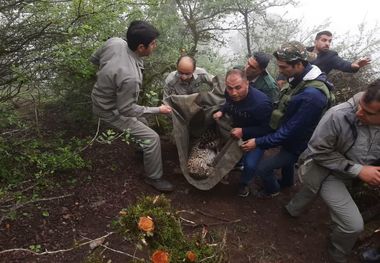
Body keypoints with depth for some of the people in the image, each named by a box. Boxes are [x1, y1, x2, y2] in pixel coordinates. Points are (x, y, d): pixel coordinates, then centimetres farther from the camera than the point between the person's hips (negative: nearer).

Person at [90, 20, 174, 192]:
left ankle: (142, 148, 53)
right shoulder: (129, 77, -41)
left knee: (142, 122, 28)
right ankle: (154, 178, 15)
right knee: (152, 139, -5)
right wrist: (158, 110, -18)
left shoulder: (114, 42, -18)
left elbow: (94, 59, 1)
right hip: (112, 111, -8)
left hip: (103, 98, 9)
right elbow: (126, 110, -26)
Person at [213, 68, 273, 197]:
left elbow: (267, 129, -27)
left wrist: (244, 132, -33)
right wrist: (222, 111, -14)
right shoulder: (230, 93, -20)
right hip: (237, 129, 5)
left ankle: (244, 183, 18)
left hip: (256, 137, -5)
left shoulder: (261, 102, -38)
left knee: (250, 164, -15)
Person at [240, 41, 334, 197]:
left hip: (296, 145, -8)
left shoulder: (312, 95, -37)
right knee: (286, 159, 31)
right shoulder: (300, 79, -8)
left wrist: (259, 143, -28)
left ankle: (272, 190, 28)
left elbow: (291, 130, -32)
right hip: (290, 138, 9)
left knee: (263, 168, -3)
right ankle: (287, 182, 61)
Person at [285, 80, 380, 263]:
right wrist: (358, 170, -28)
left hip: (350, 173, 5)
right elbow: (318, 151, -25)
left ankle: (293, 208, 64)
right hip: (323, 168, -5)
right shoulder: (338, 115, -35)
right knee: (354, 225, -7)